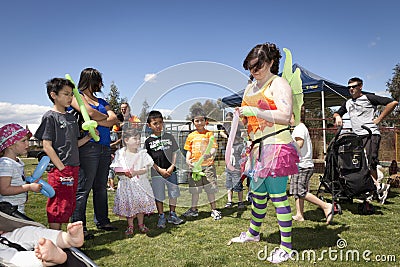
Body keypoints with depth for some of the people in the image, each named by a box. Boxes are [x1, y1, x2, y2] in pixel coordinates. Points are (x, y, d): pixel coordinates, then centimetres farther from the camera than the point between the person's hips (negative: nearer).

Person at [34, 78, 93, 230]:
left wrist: (88, 137, 0)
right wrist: (62, 168, -16)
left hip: (74, 168, 8)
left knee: (68, 206, 14)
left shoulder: (71, 117, 15)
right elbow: (47, 146, -11)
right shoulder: (50, 117, -7)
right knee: (57, 207, -3)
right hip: (59, 170, -8)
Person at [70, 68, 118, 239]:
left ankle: (102, 221, 22)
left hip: (105, 147, 7)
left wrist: (96, 121, -8)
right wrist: (105, 117, 3)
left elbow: (114, 119, 8)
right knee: (83, 188, -3)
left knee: (101, 186, 12)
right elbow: (89, 112, -15)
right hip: (89, 146, -7)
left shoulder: (101, 101, 22)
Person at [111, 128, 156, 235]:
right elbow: (117, 171, -3)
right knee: (128, 205, 3)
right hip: (126, 183, -1)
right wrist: (125, 173, -22)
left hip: (140, 183, 1)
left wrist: (136, 172, -22)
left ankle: (141, 224, 24)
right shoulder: (120, 154, -3)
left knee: (141, 203, 4)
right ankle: (130, 226, 21)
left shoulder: (142, 153, 0)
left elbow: (146, 169, -5)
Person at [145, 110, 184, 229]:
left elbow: (174, 153, 5)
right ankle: (161, 217, 22)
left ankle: (172, 215, 27)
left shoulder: (169, 137, 3)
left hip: (171, 171, 2)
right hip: (157, 173, -2)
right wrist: (160, 170, -11)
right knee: (158, 195, 6)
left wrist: (172, 167, -7)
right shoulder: (148, 141, -2)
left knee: (174, 193, 9)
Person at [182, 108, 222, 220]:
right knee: (195, 189, 13)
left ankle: (214, 209, 17)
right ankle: (194, 209, 28)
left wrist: (210, 154, -29)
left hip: (208, 165, -3)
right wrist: (187, 160, -6)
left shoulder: (209, 134, -1)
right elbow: (189, 151, 12)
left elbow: (214, 148, -9)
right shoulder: (191, 136, 7)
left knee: (210, 188, 3)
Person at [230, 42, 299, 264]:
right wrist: (240, 116, 4)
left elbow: (285, 116, -19)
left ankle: (286, 247, 10)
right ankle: (253, 233, 38)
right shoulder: (250, 88, 19)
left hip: (276, 145, -8)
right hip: (257, 147, 8)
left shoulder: (278, 83, -6)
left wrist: (255, 111, -22)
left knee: (278, 196, -3)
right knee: (257, 193, 19)